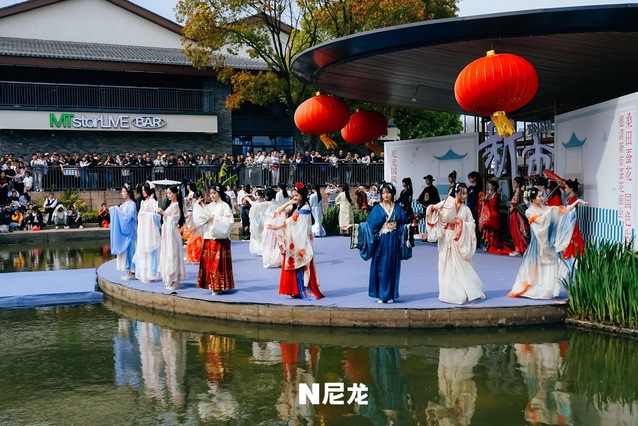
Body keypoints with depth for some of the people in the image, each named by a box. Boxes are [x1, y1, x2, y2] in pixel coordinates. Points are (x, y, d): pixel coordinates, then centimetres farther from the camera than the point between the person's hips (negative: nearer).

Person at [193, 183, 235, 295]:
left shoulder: (225, 206, -1)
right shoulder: (208, 206, 14)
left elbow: (230, 220, -11)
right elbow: (200, 218, 9)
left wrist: (215, 219, -13)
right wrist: (207, 219, -10)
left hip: (220, 238, -6)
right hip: (208, 237, 6)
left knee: (219, 262, -5)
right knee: (208, 262, 5)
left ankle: (220, 286, 0)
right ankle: (212, 285, 13)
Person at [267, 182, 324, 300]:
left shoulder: (305, 207, -9)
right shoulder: (293, 207, 16)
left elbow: (292, 220, -17)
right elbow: (279, 211, 10)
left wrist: (277, 226, -18)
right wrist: (288, 203, -3)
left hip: (301, 241, -7)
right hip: (292, 240, 7)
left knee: (301, 265, -6)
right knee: (293, 265, 7)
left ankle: (305, 290, -2)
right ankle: (295, 290, 11)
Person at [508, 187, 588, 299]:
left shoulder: (545, 208, 8)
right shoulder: (529, 211, -5)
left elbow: (564, 210, 4)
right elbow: (540, 220, -20)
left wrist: (577, 202, -3)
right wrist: (550, 211, -15)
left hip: (548, 242, 5)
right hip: (538, 242, -5)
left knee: (549, 266, 4)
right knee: (535, 266, 0)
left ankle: (546, 290, 11)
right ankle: (530, 289, 9)